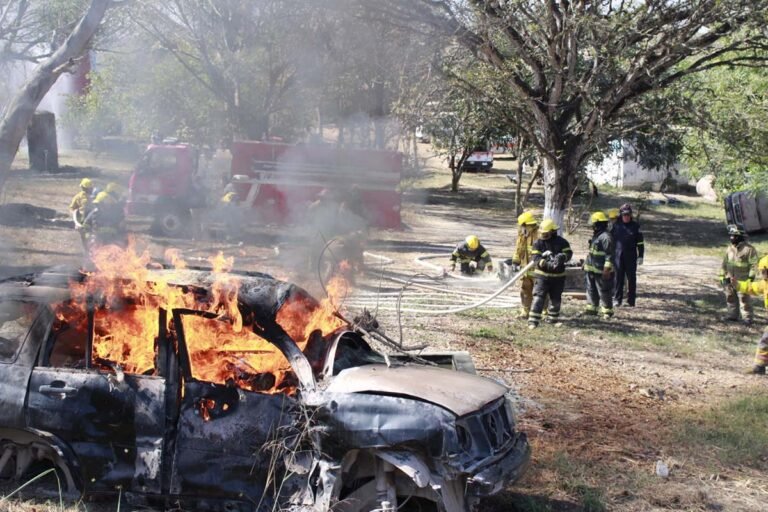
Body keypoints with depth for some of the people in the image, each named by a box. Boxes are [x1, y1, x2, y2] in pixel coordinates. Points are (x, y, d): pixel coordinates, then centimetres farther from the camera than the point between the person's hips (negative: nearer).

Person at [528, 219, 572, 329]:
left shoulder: (561, 242, -3)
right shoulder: (538, 243, -5)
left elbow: (569, 253, -7)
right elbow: (536, 258, -14)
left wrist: (562, 257, -31)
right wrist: (547, 264, -31)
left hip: (558, 276, 2)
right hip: (542, 275, -2)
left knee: (555, 298, 16)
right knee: (538, 297, -13)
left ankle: (552, 317, 37)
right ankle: (533, 321, -15)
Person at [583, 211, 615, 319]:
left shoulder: (606, 237, -17)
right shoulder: (596, 236, 15)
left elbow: (609, 254, -21)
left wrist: (607, 269, -24)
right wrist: (586, 263, 24)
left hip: (601, 271, -10)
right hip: (591, 269, 10)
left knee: (604, 291, -3)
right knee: (591, 290, 14)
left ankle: (607, 311, 4)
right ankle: (591, 308, 23)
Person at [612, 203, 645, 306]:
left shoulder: (635, 226, 2)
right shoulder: (616, 225, 4)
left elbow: (640, 242, 4)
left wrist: (640, 256, -2)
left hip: (631, 256, -1)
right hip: (618, 255, 1)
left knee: (631, 278, 4)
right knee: (618, 278, 2)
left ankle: (631, 300, 11)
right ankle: (617, 299, 8)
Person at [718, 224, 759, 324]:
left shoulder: (748, 249, -10)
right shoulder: (730, 249, 10)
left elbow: (753, 265, -11)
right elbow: (724, 263, 17)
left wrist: (751, 277, -15)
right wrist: (722, 276, 15)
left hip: (742, 281, -7)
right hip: (730, 279, 7)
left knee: (744, 299, -5)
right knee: (730, 298, 12)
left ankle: (748, 317, 3)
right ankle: (732, 315, 24)